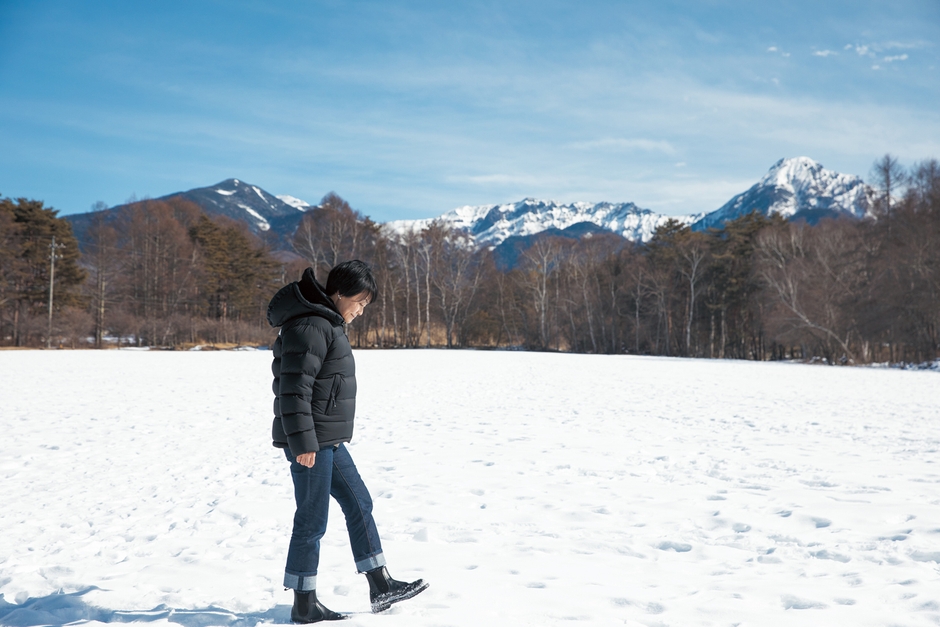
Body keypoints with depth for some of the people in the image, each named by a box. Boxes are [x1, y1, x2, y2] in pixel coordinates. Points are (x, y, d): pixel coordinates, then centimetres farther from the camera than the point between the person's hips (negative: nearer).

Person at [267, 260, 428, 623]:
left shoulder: (327, 324, 15)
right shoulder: (310, 327, -18)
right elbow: (294, 388, -24)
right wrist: (303, 442, -24)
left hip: (328, 440, 11)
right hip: (310, 442, -11)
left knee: (359, 504, 14)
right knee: (312, 521, -1)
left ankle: (381, 588, 22)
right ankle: (304, 606, 13)